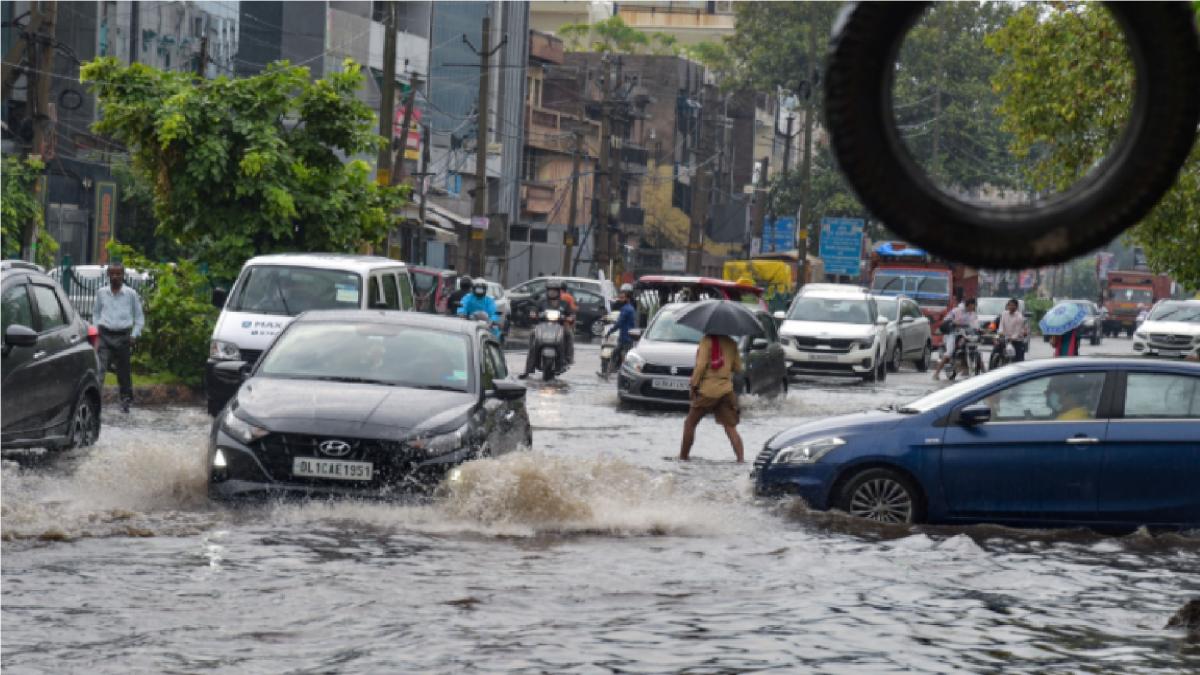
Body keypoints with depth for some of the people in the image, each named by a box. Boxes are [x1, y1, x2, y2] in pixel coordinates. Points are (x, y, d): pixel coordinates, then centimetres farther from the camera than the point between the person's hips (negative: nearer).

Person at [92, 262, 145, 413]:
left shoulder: (131, 294, 2)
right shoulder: (101, 293, 7)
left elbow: (139, 317, 9)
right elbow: (95, 312, 19)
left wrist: (135, 335, 0)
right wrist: (96, 329, 8)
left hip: (123, 336, 0)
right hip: (105, 336, 0)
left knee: (123, 371, 8)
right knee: (100, 368, -13)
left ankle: (126, 400, 22)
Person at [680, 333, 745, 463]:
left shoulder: (707, 340, -7)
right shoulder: (731, 343, 8)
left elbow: (701, 364, -14)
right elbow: (738, 367, 9)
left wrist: (694, 384, -6)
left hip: (707, 390, -4)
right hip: (726, 391, 4)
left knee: (690, 424, 11)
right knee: (731, 428, 2)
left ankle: (683, 456, 13)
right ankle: (741, 458, -11)